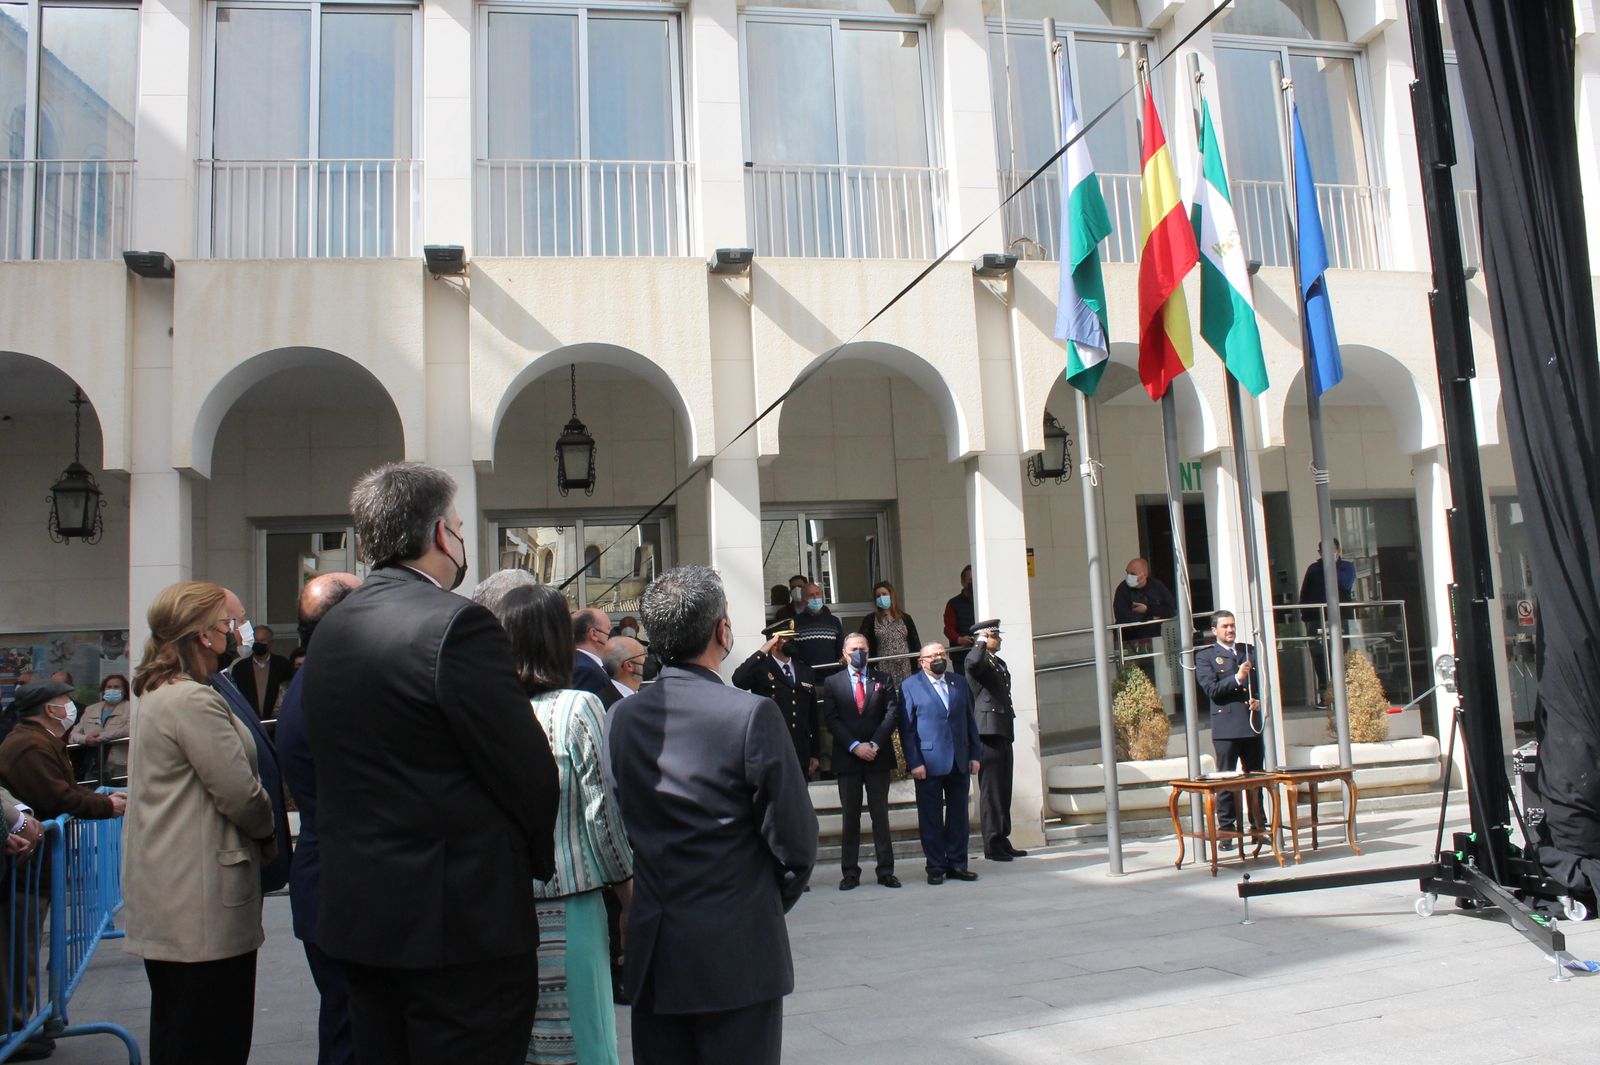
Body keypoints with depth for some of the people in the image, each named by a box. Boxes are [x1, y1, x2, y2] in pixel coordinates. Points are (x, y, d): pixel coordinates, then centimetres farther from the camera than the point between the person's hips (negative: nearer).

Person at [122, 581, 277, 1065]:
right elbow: (240, 793, -19)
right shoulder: (194, 701, -19)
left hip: (162, 894, 10)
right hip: (201, 898, -10)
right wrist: (269, 832, 0)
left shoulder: (156, 695, 13)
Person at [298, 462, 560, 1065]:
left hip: (355, 911, 8)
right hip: (464, 917, -8)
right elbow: (526, 771, -16)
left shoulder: (330, 632, 7)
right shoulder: (459, 624, -18)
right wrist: (541, 857, 2)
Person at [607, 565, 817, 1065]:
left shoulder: (620, 718, -2)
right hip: (737, 952, -4)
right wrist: (771, 904, 7)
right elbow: (795, 839, -11)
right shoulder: (753, 714, -15)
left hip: (651, 952, 5)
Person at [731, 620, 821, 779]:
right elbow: (738, 680, -26)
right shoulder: (761, 668, -3)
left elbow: (812, 716, 14)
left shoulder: (806, 671, 12)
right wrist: (763, 650, -23)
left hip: (800, 755, 5)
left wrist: (815, 754, 12)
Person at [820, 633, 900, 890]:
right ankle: (850, 873, 9)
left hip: (878, 756, 0)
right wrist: (855, 746, -12)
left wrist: (874, 744, -11)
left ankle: (886, 871, 8)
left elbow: (892, 713, 0)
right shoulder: (832, 682, 6)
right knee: (850, 817, 4)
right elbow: (830, 719, -2)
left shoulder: (883, 679, 9)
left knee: (881, 815, 4)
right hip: (847, 758, 0)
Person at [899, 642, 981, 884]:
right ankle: (936, 867, 10)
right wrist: (914, 763, -10)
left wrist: (974, 755, 7)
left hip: (959, 762, 4)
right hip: (928, 763, -4)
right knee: (931, 817, 2)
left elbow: (970, 721, 14)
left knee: (958, 814, 8)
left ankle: (957, 864, 17)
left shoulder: (959, 684, 13)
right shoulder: (910, 687, 0)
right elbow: (906, 728, -4)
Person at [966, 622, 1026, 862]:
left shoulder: (999, 662, 21)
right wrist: (982, 642, -19)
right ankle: (992, 845, -4)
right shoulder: (976, 658, -7)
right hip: (988, 731, -9)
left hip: (1003, 733, 9)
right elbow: (974, 663, -34)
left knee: (1003, 791, 12)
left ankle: (1003, 841, 18)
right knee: (990, 790, -7)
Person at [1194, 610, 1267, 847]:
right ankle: (1227, 832, 2)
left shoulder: (1250, 650, 16)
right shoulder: (1205, 656, 2)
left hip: (1253, 724, 4)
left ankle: (1258, 827, 18)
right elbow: (1211, 689, -8)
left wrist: (1259, 700, 1)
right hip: (1226, 726, -4)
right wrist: (1236, 678, -20)